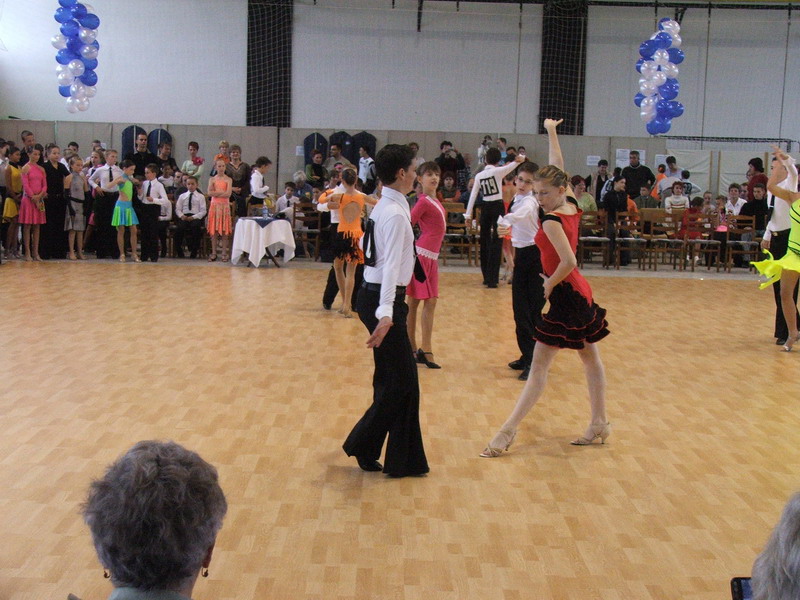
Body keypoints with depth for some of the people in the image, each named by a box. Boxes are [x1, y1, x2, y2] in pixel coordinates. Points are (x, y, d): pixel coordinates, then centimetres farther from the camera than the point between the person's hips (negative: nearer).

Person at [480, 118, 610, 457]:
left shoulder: (552, 220, -19)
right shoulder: (572, 207, 4)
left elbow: (568, 262, -30)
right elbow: (557, 169, 18)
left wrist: (548, 285, -14)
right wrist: (551, 132, 28)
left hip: (565, 297, -9)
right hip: (581, 293, 9)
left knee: (539, 366, -8)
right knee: (590, 359, 15)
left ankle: (508, 432, -7)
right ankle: (599, 425, 27)